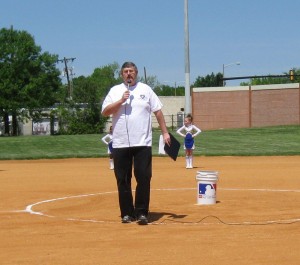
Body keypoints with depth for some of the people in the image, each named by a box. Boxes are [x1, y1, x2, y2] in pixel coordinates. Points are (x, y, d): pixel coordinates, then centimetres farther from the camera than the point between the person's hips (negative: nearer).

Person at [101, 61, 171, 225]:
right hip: (120, 144, 1)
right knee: (123, 180, 4)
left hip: (142, 143, -1)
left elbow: (158, 111, 9)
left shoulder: (145, 89, 9)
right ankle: (127, 213, 13)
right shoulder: (115, 91, 9)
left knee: (144, 178, -5)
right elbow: (105, 112, -2)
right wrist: (121, 101, -13)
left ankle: (141, 213, 0)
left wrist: (165, 132, 3)